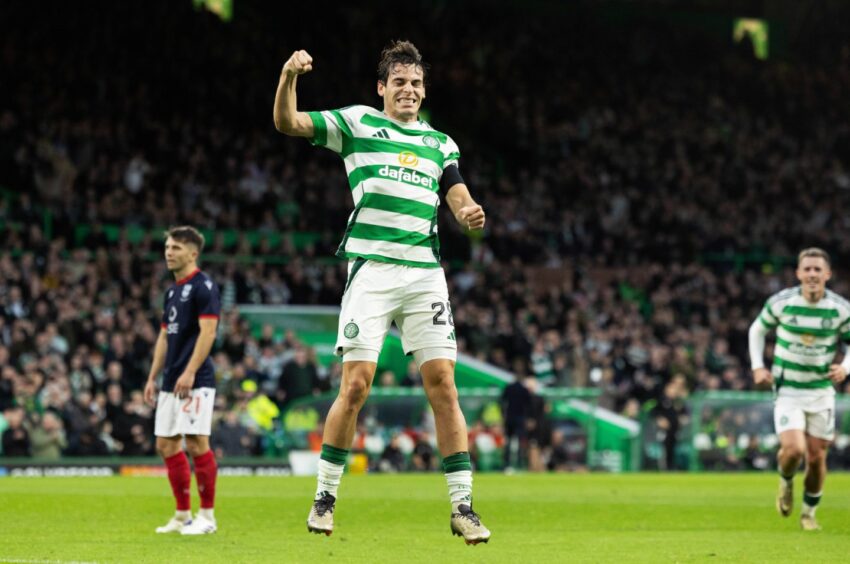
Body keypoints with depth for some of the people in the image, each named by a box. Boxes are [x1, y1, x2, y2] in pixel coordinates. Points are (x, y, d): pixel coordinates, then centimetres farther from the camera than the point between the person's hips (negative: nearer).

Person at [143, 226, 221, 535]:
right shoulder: (172, 291, 18)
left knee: (196, 443, -10)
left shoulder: (203, 286, -9)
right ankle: (182, 515, 14)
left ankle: (207, 516, -2)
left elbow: (207, 331, -17)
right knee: (166, 444, 7)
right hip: (171, 382, 9)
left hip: (195, 381, -9)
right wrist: (152, 377, 18)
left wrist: (189, 373, -23)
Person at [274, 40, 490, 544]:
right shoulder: (356, 122, 10)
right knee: (356, 385, -9)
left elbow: (458, 196, 10)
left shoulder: (440, 142, 18)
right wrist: (289, 78, -16)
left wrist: (469, 214, -14)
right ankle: (326, 497, 7)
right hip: (371, 269, -3)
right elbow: (287, 123, 2)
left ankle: (462, 506, 0)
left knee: (443, 386, -4)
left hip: (425, 271, 3)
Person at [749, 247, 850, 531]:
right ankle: (785, 481, 15)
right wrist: (758, 366, -2)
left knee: (817, 458, 5)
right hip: (787, 390, -2)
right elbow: (757, 330, 9)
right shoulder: (781, 302, -8)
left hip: (822, 392, 2)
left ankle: (809, 512, 28)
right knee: (794, 449, -20)